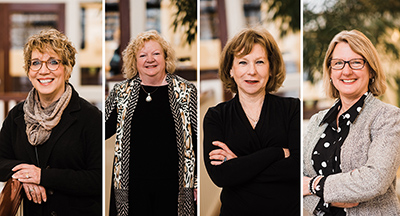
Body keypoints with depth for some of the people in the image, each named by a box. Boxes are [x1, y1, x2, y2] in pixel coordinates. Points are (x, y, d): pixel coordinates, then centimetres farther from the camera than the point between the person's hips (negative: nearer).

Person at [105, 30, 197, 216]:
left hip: (172, 186, -1)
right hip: (132, 184, 1)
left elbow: (197, 138, 4)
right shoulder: (121, 92, 7)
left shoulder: (185, 91, 3)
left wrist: (199, 183, 1)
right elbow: (104, 130, 13)